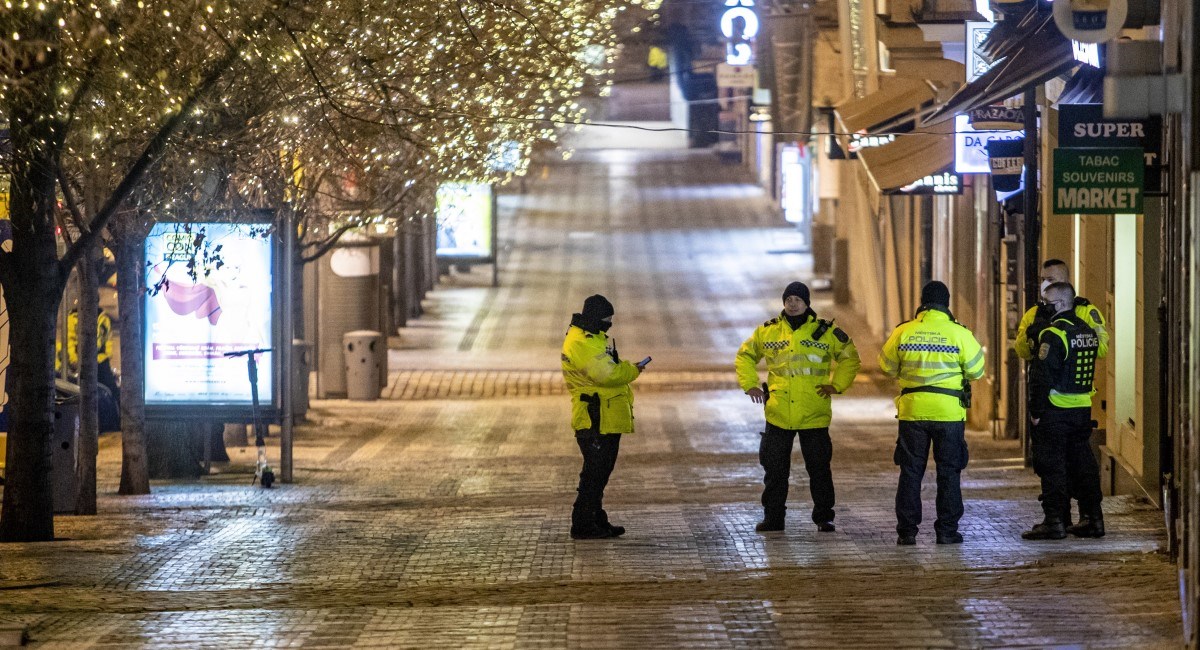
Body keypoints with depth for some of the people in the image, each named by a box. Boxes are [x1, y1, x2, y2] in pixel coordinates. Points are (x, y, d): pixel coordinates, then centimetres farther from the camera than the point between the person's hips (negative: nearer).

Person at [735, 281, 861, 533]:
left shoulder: (825, 332, 1)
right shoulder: (767, 331, 6)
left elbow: (850, 357, 11)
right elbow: (745, 356, 19)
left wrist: (836, 385, 1)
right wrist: (750, 385, 7)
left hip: (814, 416, -2)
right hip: (778, 414, 2)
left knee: (819, 467, 2)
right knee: (774, 468, 5)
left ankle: (823, 517, 11)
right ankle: (773, 517, 14)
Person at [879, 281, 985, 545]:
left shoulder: (903, 332, -2)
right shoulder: (959, 333, -7)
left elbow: (887, 366, 10)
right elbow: (977, 370, 1)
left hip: (912, 411, 1)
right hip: (949, 411, -1)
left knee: (910, 472, 8)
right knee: (948, 473, 8)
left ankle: (907, 531, 6)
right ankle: (947, 530, 7)